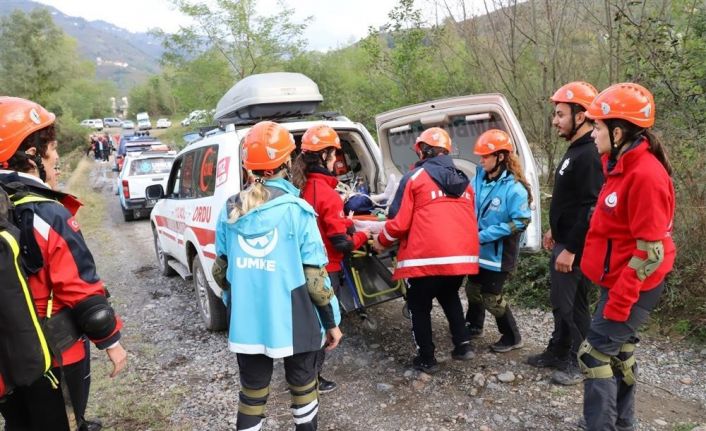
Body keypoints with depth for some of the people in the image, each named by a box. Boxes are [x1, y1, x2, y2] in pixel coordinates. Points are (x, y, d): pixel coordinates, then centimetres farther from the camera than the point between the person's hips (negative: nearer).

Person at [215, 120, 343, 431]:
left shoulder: (230, 211, 1)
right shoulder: (296, 210, -13)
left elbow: (222, 268, 8)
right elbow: (314, 275, -12)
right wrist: (331, 321, -1)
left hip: (246, 321, 4)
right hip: (292, 322, -3)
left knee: (251, 388, 17)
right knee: (302, 383, 18)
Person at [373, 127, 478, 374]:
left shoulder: (415, 178, -1)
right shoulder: (463, 180, 17)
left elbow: (401, 222, -3)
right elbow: (467, 219, 19)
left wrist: (382, 242, 14)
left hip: (427, 256, -6)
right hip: (463, 254, 6)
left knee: (419, 306, 15)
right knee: (449, 296, 31)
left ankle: (426, 359, 21)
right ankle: (463, 345, 25)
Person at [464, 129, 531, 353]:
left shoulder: (514, 188, -22)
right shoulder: (479, 177, -2)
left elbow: (520, 222, -23)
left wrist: (484, 235, -24)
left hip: (498, 253, -7)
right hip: (478, 249, 7)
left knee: (491, 297, 3)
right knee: (473, 289, 21)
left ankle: (512, 337, 25)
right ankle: (474, 326, 44)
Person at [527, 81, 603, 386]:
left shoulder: (590, 155, -21)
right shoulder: (575, 150, 13)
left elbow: (590, 209, -25)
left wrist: (571, 249, -24)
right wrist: (555, 231, 23)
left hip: (575, 248, -10)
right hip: (564, 242, 10)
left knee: (573, 306, 2)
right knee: (560, 302, 19)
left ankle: (576, 364, 17)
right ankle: (557, 352, 32)